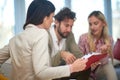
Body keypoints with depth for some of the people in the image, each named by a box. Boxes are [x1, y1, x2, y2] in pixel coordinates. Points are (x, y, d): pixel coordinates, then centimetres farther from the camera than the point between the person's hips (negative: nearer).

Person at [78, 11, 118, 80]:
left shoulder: (109, 39, -9)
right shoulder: (83, 38, -15)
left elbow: (103, 62, -8)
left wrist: (103, 53, -30)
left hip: (100, 69, 2)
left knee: (108, 66, -28)